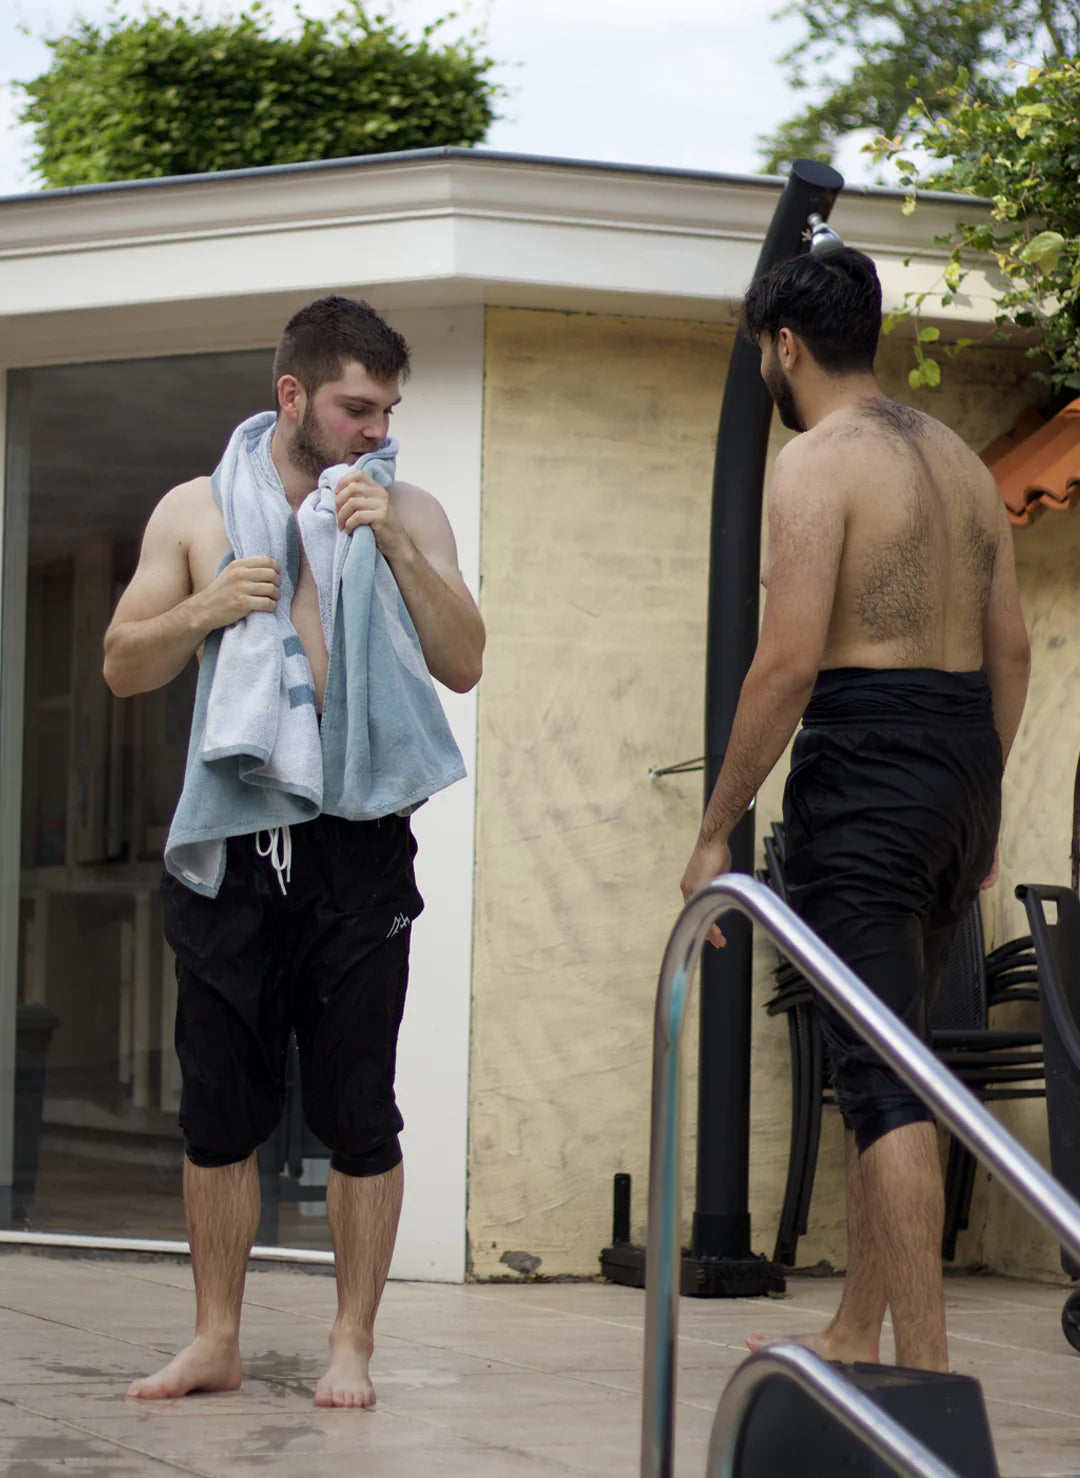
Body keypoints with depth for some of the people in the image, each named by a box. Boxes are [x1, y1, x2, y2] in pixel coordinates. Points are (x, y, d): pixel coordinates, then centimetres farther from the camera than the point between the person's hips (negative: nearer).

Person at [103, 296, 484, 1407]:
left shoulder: (407, 514, 7)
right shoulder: (195, 511, 9)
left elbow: (463, 666, -1)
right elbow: (123, 668, 9)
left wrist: (396, 548, -12)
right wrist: (204, 609, -9)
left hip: (356, 846, -1)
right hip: (228, 843, 1)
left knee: (359, 1115, 0)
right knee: (218, 1107, 5)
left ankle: (351, 1345, 8)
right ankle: (216, 1340, 14)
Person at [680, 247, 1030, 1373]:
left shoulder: (817, 463, -9)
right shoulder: (959, 459, 16)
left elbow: (788, 663, -16)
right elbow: (1010, 648, 17)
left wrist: (715, 833, -11)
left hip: (865, 766, -8)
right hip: (966, 761, 8)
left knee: (883, 1080, -9)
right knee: (888, 1062, 18)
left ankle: (926, 1377, -12)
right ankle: (854, 1340, 25)